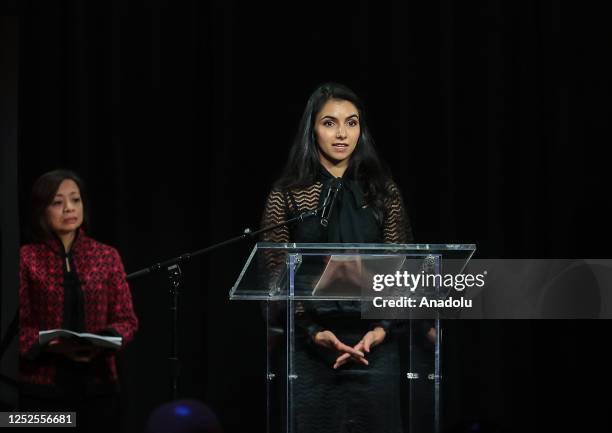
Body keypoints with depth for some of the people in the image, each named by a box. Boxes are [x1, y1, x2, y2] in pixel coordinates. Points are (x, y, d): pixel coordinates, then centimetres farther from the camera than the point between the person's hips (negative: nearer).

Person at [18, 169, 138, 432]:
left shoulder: (107, 257, 7)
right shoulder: (27, 258, 0)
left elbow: (127, 319, 6)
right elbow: (19, 326, -2)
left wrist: (107, 339, -14)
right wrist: (51, 346, -18)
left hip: (97, 384, 2)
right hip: (43, 386, -2)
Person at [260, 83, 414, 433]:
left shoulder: (384, 193, 5)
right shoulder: (287, 195, 1)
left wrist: (381, 329, -9)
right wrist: (313, 332, -12)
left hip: (374, 345, 1)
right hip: (310, 348, -1)